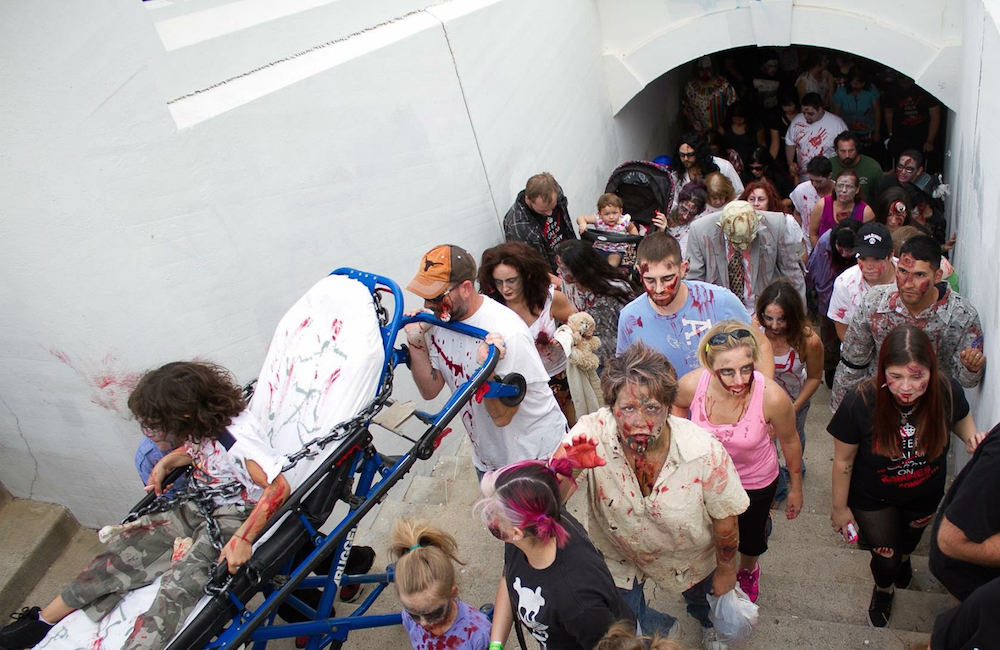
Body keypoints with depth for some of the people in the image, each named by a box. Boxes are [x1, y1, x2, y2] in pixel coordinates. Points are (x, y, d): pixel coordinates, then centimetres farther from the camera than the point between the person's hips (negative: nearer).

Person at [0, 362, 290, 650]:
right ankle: (45, 620, 14)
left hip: (233, 515, -8)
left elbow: (279, 487, -33)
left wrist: (243, 538, -34)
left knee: (179, 582, -24)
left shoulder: (238, 439, -30)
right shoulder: (204, 421, -4)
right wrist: (166, 463, 2)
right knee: (126, 547, 2)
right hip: (196, 505, 8)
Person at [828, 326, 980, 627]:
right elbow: (843, 460, -20)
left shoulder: (947, 391, -29)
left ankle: (904, 557, 71)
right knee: (886, 558, 16)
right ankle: (883, 589, 54)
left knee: (911, 538, 32)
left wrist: (973, 437, -26)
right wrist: (839, 508, -8)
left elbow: (961, 419, -2)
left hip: (925, 494, 3)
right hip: (873, 498, -3)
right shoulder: (861, 402, -36)